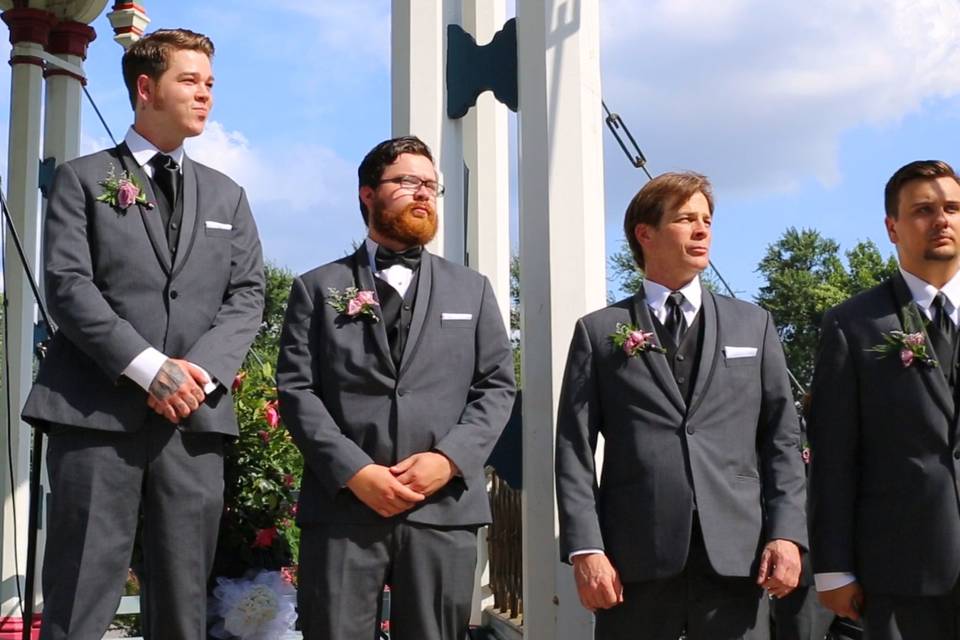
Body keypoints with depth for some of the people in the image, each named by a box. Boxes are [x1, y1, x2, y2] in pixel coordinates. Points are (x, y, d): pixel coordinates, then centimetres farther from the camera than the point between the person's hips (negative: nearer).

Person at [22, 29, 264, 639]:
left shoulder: (227, 195, 20)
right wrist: (149, 368, -15)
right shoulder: (83, 178, 9)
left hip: (195, 418, 3)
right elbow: (68, 285, -4)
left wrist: (202, 371, -9)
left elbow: (248, 296, 10)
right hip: (96, 412, -3)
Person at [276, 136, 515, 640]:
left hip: (445, 508, 2)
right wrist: (353, 472, -11)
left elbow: (497, 386, 9)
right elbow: (296, 389, 1)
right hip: (341, 506, -1)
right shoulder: (318, 288, 11)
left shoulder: (472, 289, 17)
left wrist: (449, 459, -7)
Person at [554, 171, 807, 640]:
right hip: (636, 558, -1)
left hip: (736, 553, 2)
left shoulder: (753, 325, 15)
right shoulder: (599, 331, 8)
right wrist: (585, 548, -8)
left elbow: (781, 438, 10)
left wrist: (786, 533, -2)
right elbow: (575, 448, 2)